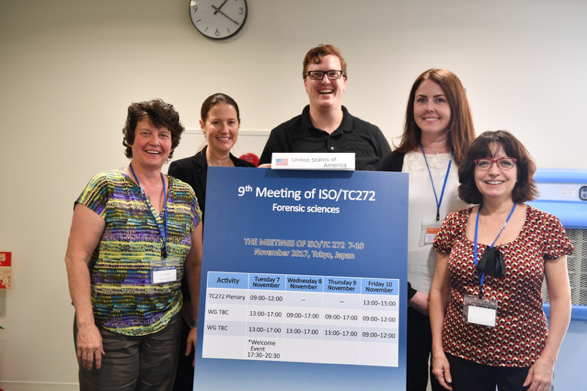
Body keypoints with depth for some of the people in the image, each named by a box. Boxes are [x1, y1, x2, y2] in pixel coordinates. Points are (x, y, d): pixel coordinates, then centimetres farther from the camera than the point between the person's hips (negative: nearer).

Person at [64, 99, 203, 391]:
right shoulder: (105, 188, -6)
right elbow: (76, 257, -8)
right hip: (108, 330, -3)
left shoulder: (186, 195, 6)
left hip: (166, 327, 4)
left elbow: (195, 264, 9)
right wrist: (85, 324, -13)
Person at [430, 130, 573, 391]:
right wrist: (437, 349, 1)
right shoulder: (455, 224, -2)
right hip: (461, 357, 2)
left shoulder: (544, 226, -6)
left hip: (523, 360, -1)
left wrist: (548, 360, -5)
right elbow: (439, 290, 3)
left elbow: (560, 298, -2)